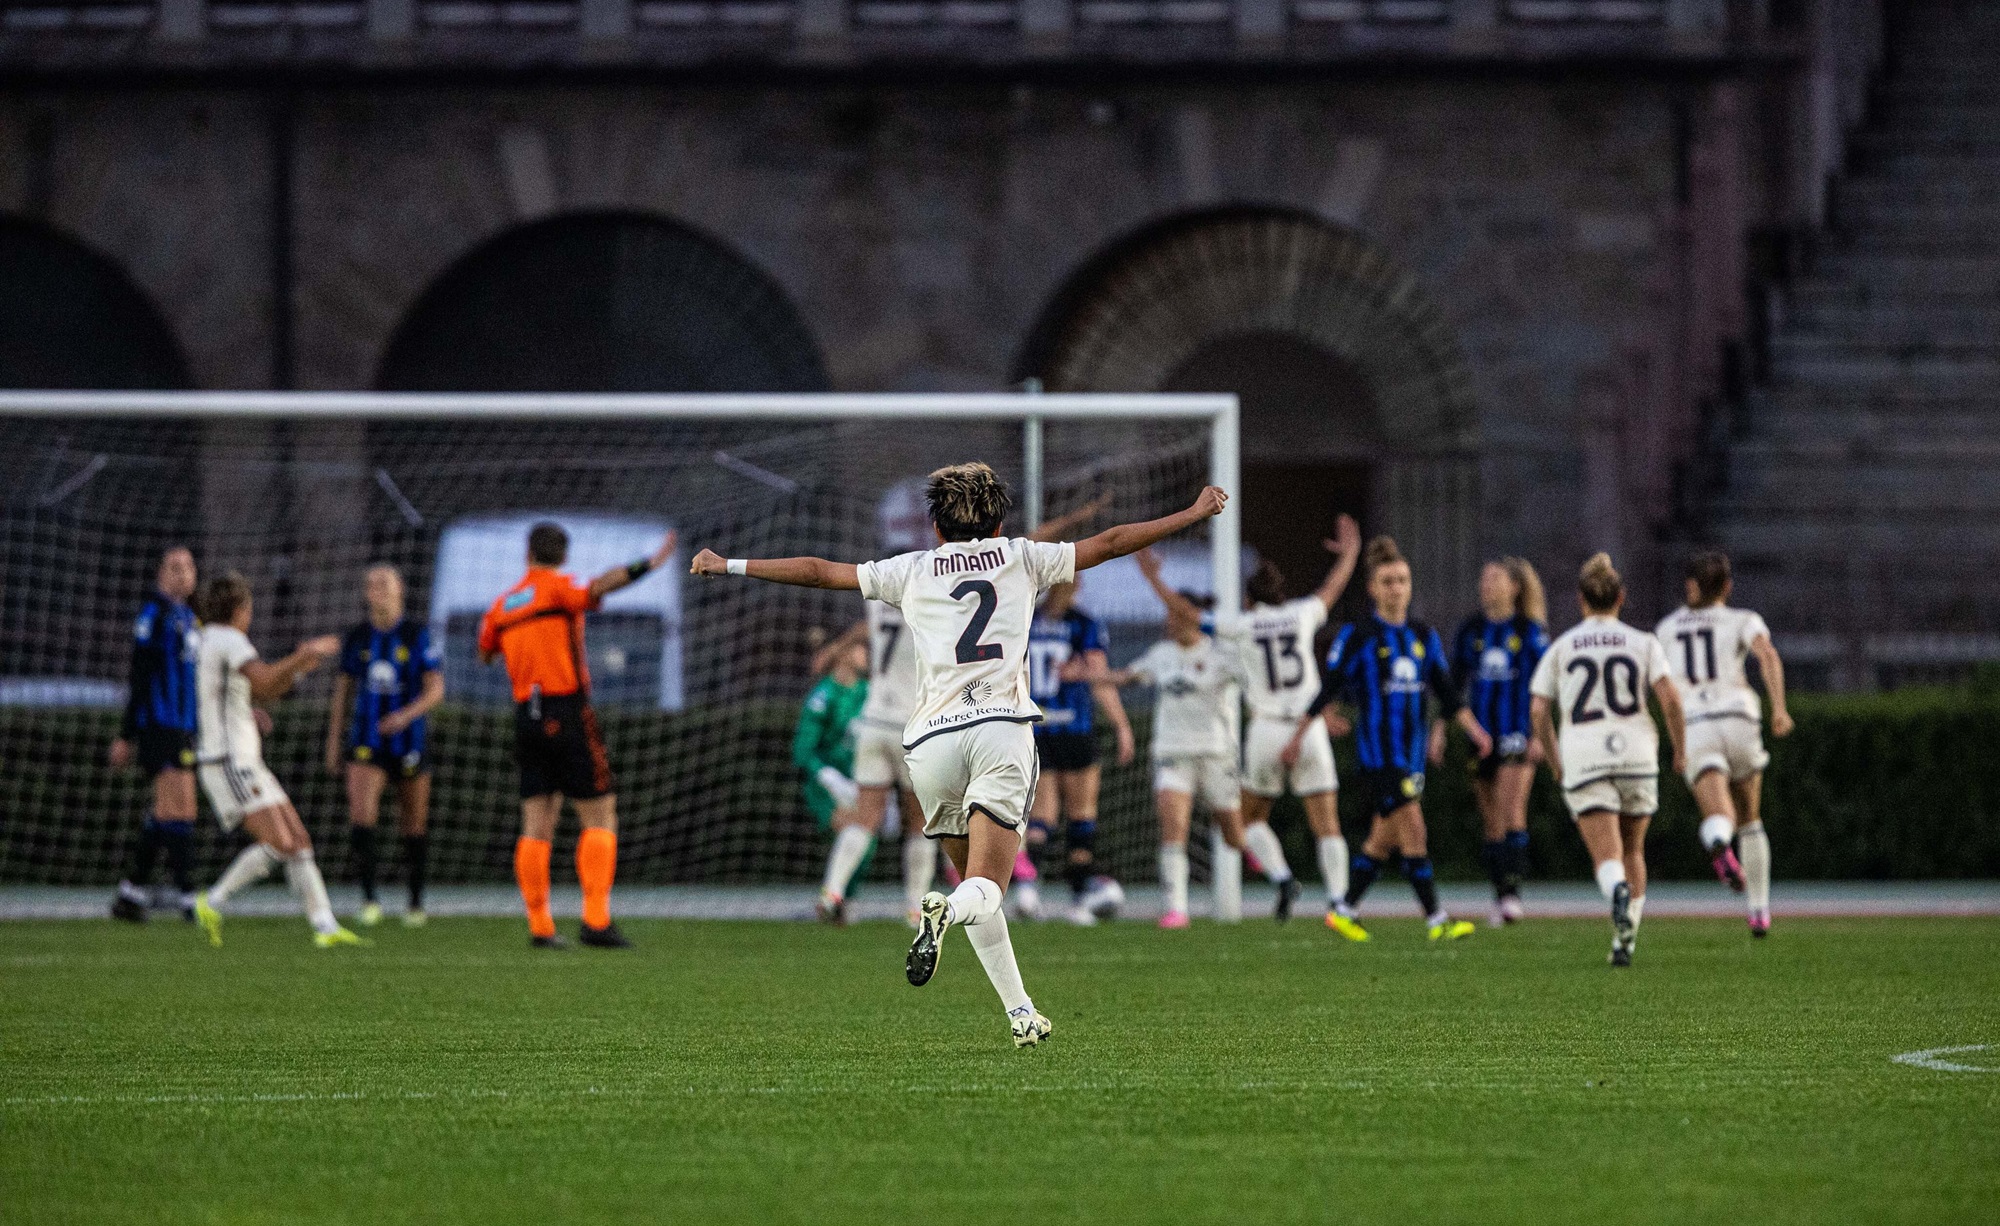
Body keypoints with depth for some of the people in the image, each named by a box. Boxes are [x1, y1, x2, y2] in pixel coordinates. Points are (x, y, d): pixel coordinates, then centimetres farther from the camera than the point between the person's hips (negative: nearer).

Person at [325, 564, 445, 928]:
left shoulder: (418, 635, -4)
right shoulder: (356, 638, 4)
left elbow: (436, 689, -8)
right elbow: (342, 692, 12)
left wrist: (407, 715, -25)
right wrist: (333, 745, 10)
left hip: (409, 740, -1)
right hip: (366, 744, 1)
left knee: (414, 826, 8)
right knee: (361, 816, -19)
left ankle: (416, 902, 25)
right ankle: (368, 899, -13)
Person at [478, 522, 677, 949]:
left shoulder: (503, 604, 13)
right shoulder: (558, 588, -5)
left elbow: (485, 652, 26)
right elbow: (596, 589, -26)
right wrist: (647, 565, -35)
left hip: (527, 717, 6)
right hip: (568, 713, -6)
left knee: (536, 827, 5)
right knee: (600, 817, -2)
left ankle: (539, 926, 0)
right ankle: (596, 919, -13)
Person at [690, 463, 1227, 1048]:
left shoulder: (912, 571, 19)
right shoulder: (1023, 558, 19)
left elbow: (818, 571, 21)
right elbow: (1110, 542, 25)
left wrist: (730, 566, 31)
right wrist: (1193, 515, 35)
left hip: (932, 736, 1)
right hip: (1003, 727, -1)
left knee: (972, 878, 16)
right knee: (985, 889, -7)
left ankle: (1020, 1012, 8)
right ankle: (949, 911, -43)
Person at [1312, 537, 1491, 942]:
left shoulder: (1425, 637, 9)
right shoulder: (1357, 636, -6)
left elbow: (1446, 692, 13)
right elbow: (1329, 689, -4)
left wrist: (1475, 730, 4)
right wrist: (1297, 736, -4)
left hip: (1412, 749, 6)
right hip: (1378, 752, -6)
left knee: (1384, 837, 11)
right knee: (1414, 832, -13)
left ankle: (1344, 910, 24)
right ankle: (1436, 921, -11)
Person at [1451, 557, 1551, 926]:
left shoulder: (1530, 632, -2)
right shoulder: (1471, 631, 8)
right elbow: (1454, 686, 13)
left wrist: (1539, 734, -9)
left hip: (1517, 734, -4)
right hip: (1481, 736, 4)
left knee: (1512, 815, -16)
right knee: (1492, 824, 7)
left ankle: (1512, 891, -17)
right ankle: (1500, 897, 14)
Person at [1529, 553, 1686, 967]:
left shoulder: (1561, 647, 8)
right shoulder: (1643, 643, 6)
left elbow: (1539, 711, 2)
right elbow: (1669, 698, -7)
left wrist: (1555, 762, 15)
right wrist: (1680, 749, 6)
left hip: (1583, 761, -1)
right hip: (1636, 757, 1)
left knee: (1607, 859, -8)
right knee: (1633, 851, 20)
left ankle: (1618, 892, -43)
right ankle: (1625, 941, 17)